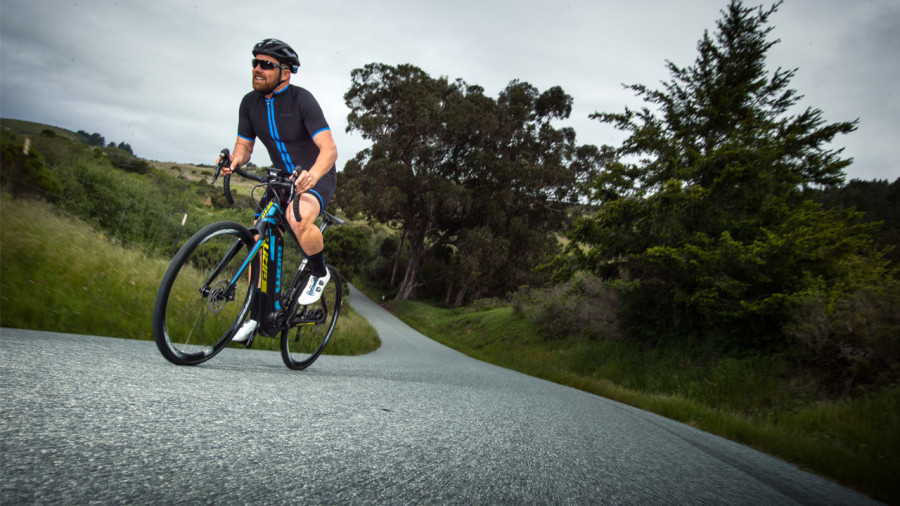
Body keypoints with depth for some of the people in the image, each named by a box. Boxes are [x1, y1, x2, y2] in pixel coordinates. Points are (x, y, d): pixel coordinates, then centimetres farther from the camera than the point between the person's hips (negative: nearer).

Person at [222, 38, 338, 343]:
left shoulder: (302, 100, -20)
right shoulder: (250, 102, -3)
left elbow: (329, 149, -30)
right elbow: (244, 146, 2)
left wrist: (312, 175, -50)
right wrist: (235, 160, -22)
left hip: (317, 177, -6)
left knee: (298, 219, -37)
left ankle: (320, 273, -7)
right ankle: (256, 316, 12)